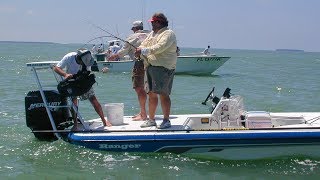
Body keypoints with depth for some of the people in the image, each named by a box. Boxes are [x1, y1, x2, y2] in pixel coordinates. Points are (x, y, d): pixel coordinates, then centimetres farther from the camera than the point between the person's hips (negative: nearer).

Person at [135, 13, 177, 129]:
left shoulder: (168, 33, -7)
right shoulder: (152, 33, 22)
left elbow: (159, 48, -20)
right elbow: (143, 45, 17)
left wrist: (143, 51, -18)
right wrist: (139, 51, -6)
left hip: (163, 67, -8)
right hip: (150, 67, 8)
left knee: (163, 93, -10)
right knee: (151, 94, 10)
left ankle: (166, 120, -5)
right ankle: (151, 120, 18)